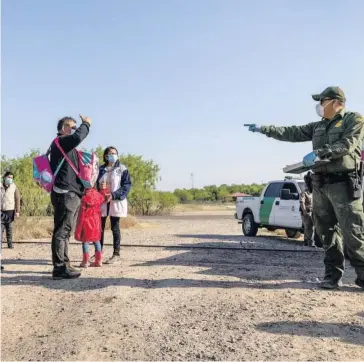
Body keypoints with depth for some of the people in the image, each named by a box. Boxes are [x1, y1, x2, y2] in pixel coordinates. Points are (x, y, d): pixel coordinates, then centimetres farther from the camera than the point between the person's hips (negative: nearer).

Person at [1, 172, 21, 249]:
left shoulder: (14, 187, 3)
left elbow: (17, 199, 1)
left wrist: (17, 211, -4)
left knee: (9, 228, 5)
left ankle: (10, 244, 10)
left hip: (10, 211, -1)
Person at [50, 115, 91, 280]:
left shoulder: (68, 147, 24)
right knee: (62, 231, -10)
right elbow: (78, 137, -24)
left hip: (71, 194, 10)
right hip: (65, 194, -10)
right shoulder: (60, 142, -5)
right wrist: (86, 124, -9)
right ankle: (60, 267, -9)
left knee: (65, 231, 12)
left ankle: (63, 265, 18)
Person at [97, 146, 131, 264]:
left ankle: (116, 254, 6)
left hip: (116, 202, -3)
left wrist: (114, 195, -17)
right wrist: (98, 187, -9)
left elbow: (127, 185, -6)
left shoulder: (122, 169, 1)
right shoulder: (101, 169, 11)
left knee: (115, 228, 0)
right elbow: (95, 183, 16)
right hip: (101, 201, 3)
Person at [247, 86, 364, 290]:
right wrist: (263, 129, 10)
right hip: (321, 185, 7)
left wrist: (318, 153, -23)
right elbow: (292, 133, 16)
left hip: (344, 183, -6)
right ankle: (333, 275, 11)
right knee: (327, 232, 6)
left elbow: (347, 144, -15)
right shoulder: (318, 127, 19)